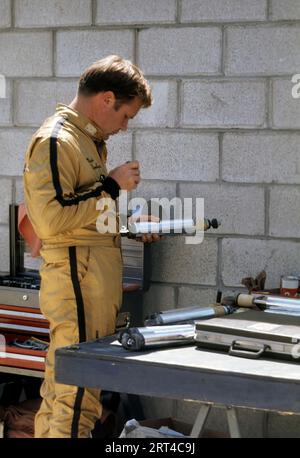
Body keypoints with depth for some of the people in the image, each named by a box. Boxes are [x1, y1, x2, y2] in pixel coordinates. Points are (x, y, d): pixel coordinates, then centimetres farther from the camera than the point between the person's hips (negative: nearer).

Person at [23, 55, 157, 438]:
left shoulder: (90, 140, 19)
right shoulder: (56, 141, -13)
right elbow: (52, 219, -22)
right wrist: (112, 185, -15)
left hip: (97, 286, 10)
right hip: (78, 281, -10)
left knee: (59, 395, 13)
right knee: (78, 397, -8)